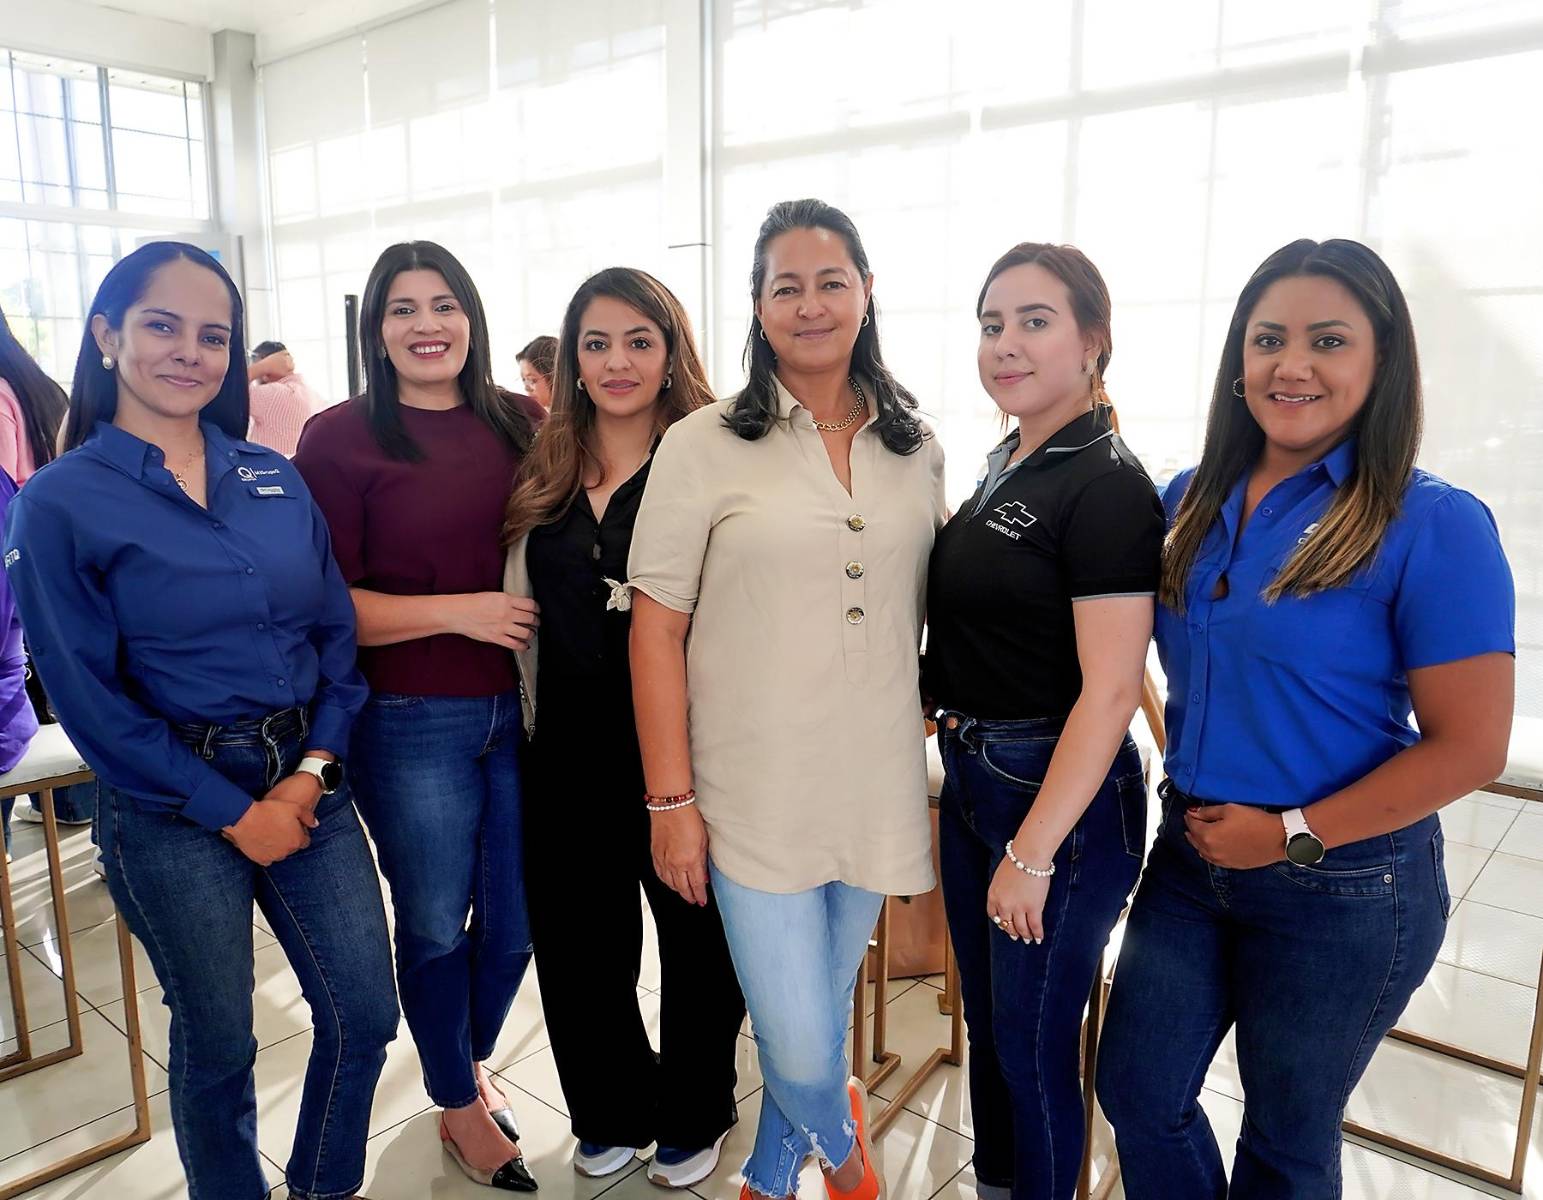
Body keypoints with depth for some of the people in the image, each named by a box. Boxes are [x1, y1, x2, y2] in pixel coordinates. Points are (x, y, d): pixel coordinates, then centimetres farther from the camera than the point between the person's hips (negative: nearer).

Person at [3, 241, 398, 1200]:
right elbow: (87, 696, -9)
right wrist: (231, 811, -11)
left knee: (365, 1017, 10)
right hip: (173, 808, -3)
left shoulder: (277, 480, 5)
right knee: (218, 1044, 13)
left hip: (307, 785, 4)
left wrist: (313, 769, -9)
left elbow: (339, 634, 4)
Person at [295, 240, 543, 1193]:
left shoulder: (522, 424, 3)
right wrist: (458, 612, -19)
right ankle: (459, 1107, 39)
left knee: (515, 920, 15)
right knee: (436, 924, 13)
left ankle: (473, 1062, 46)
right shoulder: (340, 438, -6)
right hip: (412, 723, -3)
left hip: (520, 711, 4)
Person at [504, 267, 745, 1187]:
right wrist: (538, 721, 13)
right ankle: (612, 1115, 43)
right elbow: (523, 614, 14)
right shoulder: (546, 474, 8)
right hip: (573, 749, 5)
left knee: (698, 939, 13)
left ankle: (691, 1120, 39)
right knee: (578, 944, 16)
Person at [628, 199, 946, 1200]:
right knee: (800, 1049, 0)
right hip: (755, 797, -3)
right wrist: (671, 799, -9)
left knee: (822, 1009, 18)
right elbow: (656, 630, -6)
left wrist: (938, 764, 11)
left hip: (876, 790, 4)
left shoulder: (917, 451, 7)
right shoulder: (704, 446, -5)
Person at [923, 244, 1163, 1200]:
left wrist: (1032, 852, -19)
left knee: (1033, 1045, 9)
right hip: (973, 777, 8)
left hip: (1061, 796, -8)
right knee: (986, 1020, 23)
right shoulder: (1005, 462, 8)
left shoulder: (1107, 484, -17)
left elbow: (1110, 690, -21)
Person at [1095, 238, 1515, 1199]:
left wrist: (1294, 833, -18)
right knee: (1137, 1094, 16)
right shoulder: (1190, 502, -1)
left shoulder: (1434, 526, -16)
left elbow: (1470, 747, -16)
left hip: (1344, 887, -4)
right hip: (1191, 858, 5)